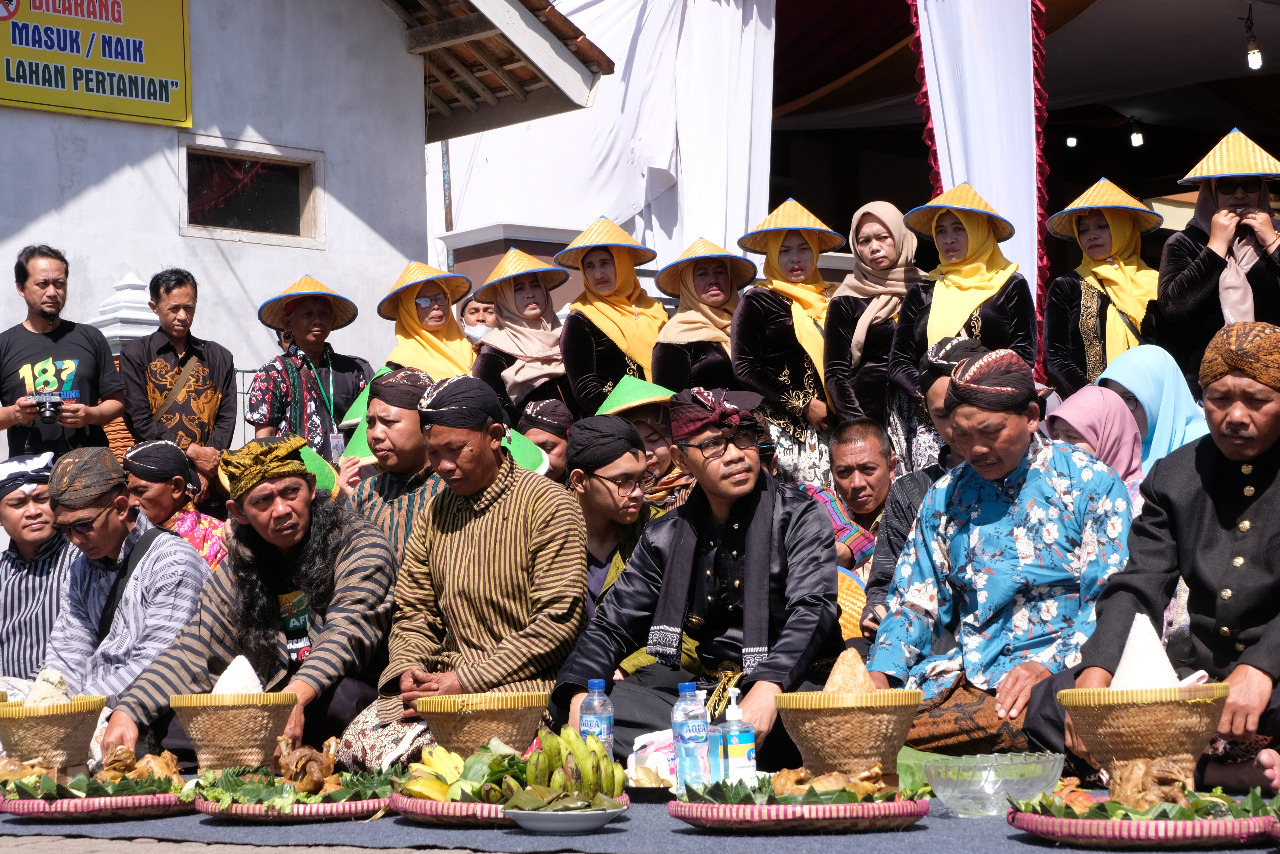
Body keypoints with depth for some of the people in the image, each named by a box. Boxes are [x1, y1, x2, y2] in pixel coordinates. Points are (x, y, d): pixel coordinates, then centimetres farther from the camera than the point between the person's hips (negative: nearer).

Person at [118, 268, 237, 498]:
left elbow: (226, 420, 9)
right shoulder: (136, 354, 9)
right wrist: (192, 452, -8)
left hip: (207, 478, 2)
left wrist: (205, 470, -7)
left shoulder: (219, 357, 17)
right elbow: (138, 420, -1)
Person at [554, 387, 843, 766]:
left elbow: (812, 610, -16)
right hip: (699, 688, 5)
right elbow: (612, 625, 13)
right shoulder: (666, 536, 12)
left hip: (786, 687, -5)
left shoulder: (800, 519, -1)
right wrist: (580, 691, -9)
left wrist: (768, 688, -35)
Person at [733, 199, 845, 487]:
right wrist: (802, 406, -8)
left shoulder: (828, 300, 15)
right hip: (780, 427, -5)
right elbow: (744, 369, -6)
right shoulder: (758, 301, 1)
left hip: (822, 428, 5)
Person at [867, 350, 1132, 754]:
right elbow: (915, 601, 18)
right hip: (962, 677, 4)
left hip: (1057, 677, -4)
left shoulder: (1092, 485, 3)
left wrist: (1047, 666, -19)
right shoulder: (945, 496, 17)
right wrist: (881, 673, -2)